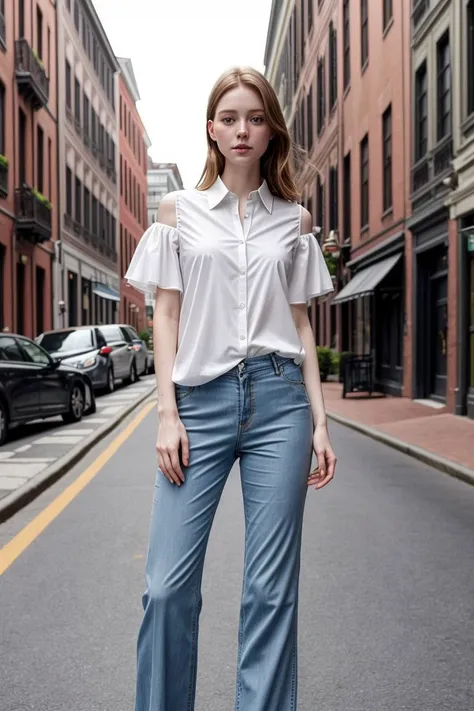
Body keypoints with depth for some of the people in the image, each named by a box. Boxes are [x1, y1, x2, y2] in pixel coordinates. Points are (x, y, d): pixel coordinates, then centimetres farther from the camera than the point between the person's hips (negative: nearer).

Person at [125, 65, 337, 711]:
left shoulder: (294, 220, 12)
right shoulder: (179, 210, 9)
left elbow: (301, 323, 11)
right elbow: (166, 316, 6)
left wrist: (319, 421, 5)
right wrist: (167, 413, -3)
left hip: (278, 398, 1)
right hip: (201, 398, 0)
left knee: (272, 589, 4)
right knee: (168, 585, -1)